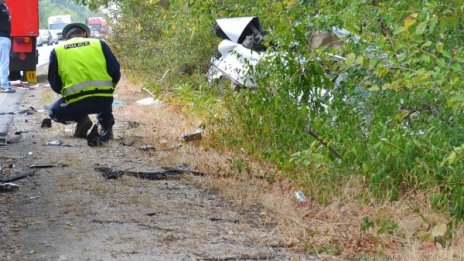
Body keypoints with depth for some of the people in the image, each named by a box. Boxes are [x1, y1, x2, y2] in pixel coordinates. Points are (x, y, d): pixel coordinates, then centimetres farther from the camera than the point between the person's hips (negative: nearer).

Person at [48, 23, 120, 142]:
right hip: (104, 101, 2)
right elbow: (115, 72, 7)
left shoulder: (57, 51, 11)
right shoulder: (99, 44, 11)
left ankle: (81, 119, 4)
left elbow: (54, 84, 10)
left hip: (75, 103, -2)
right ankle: (106, 122, 17)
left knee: (55, 112, 30)